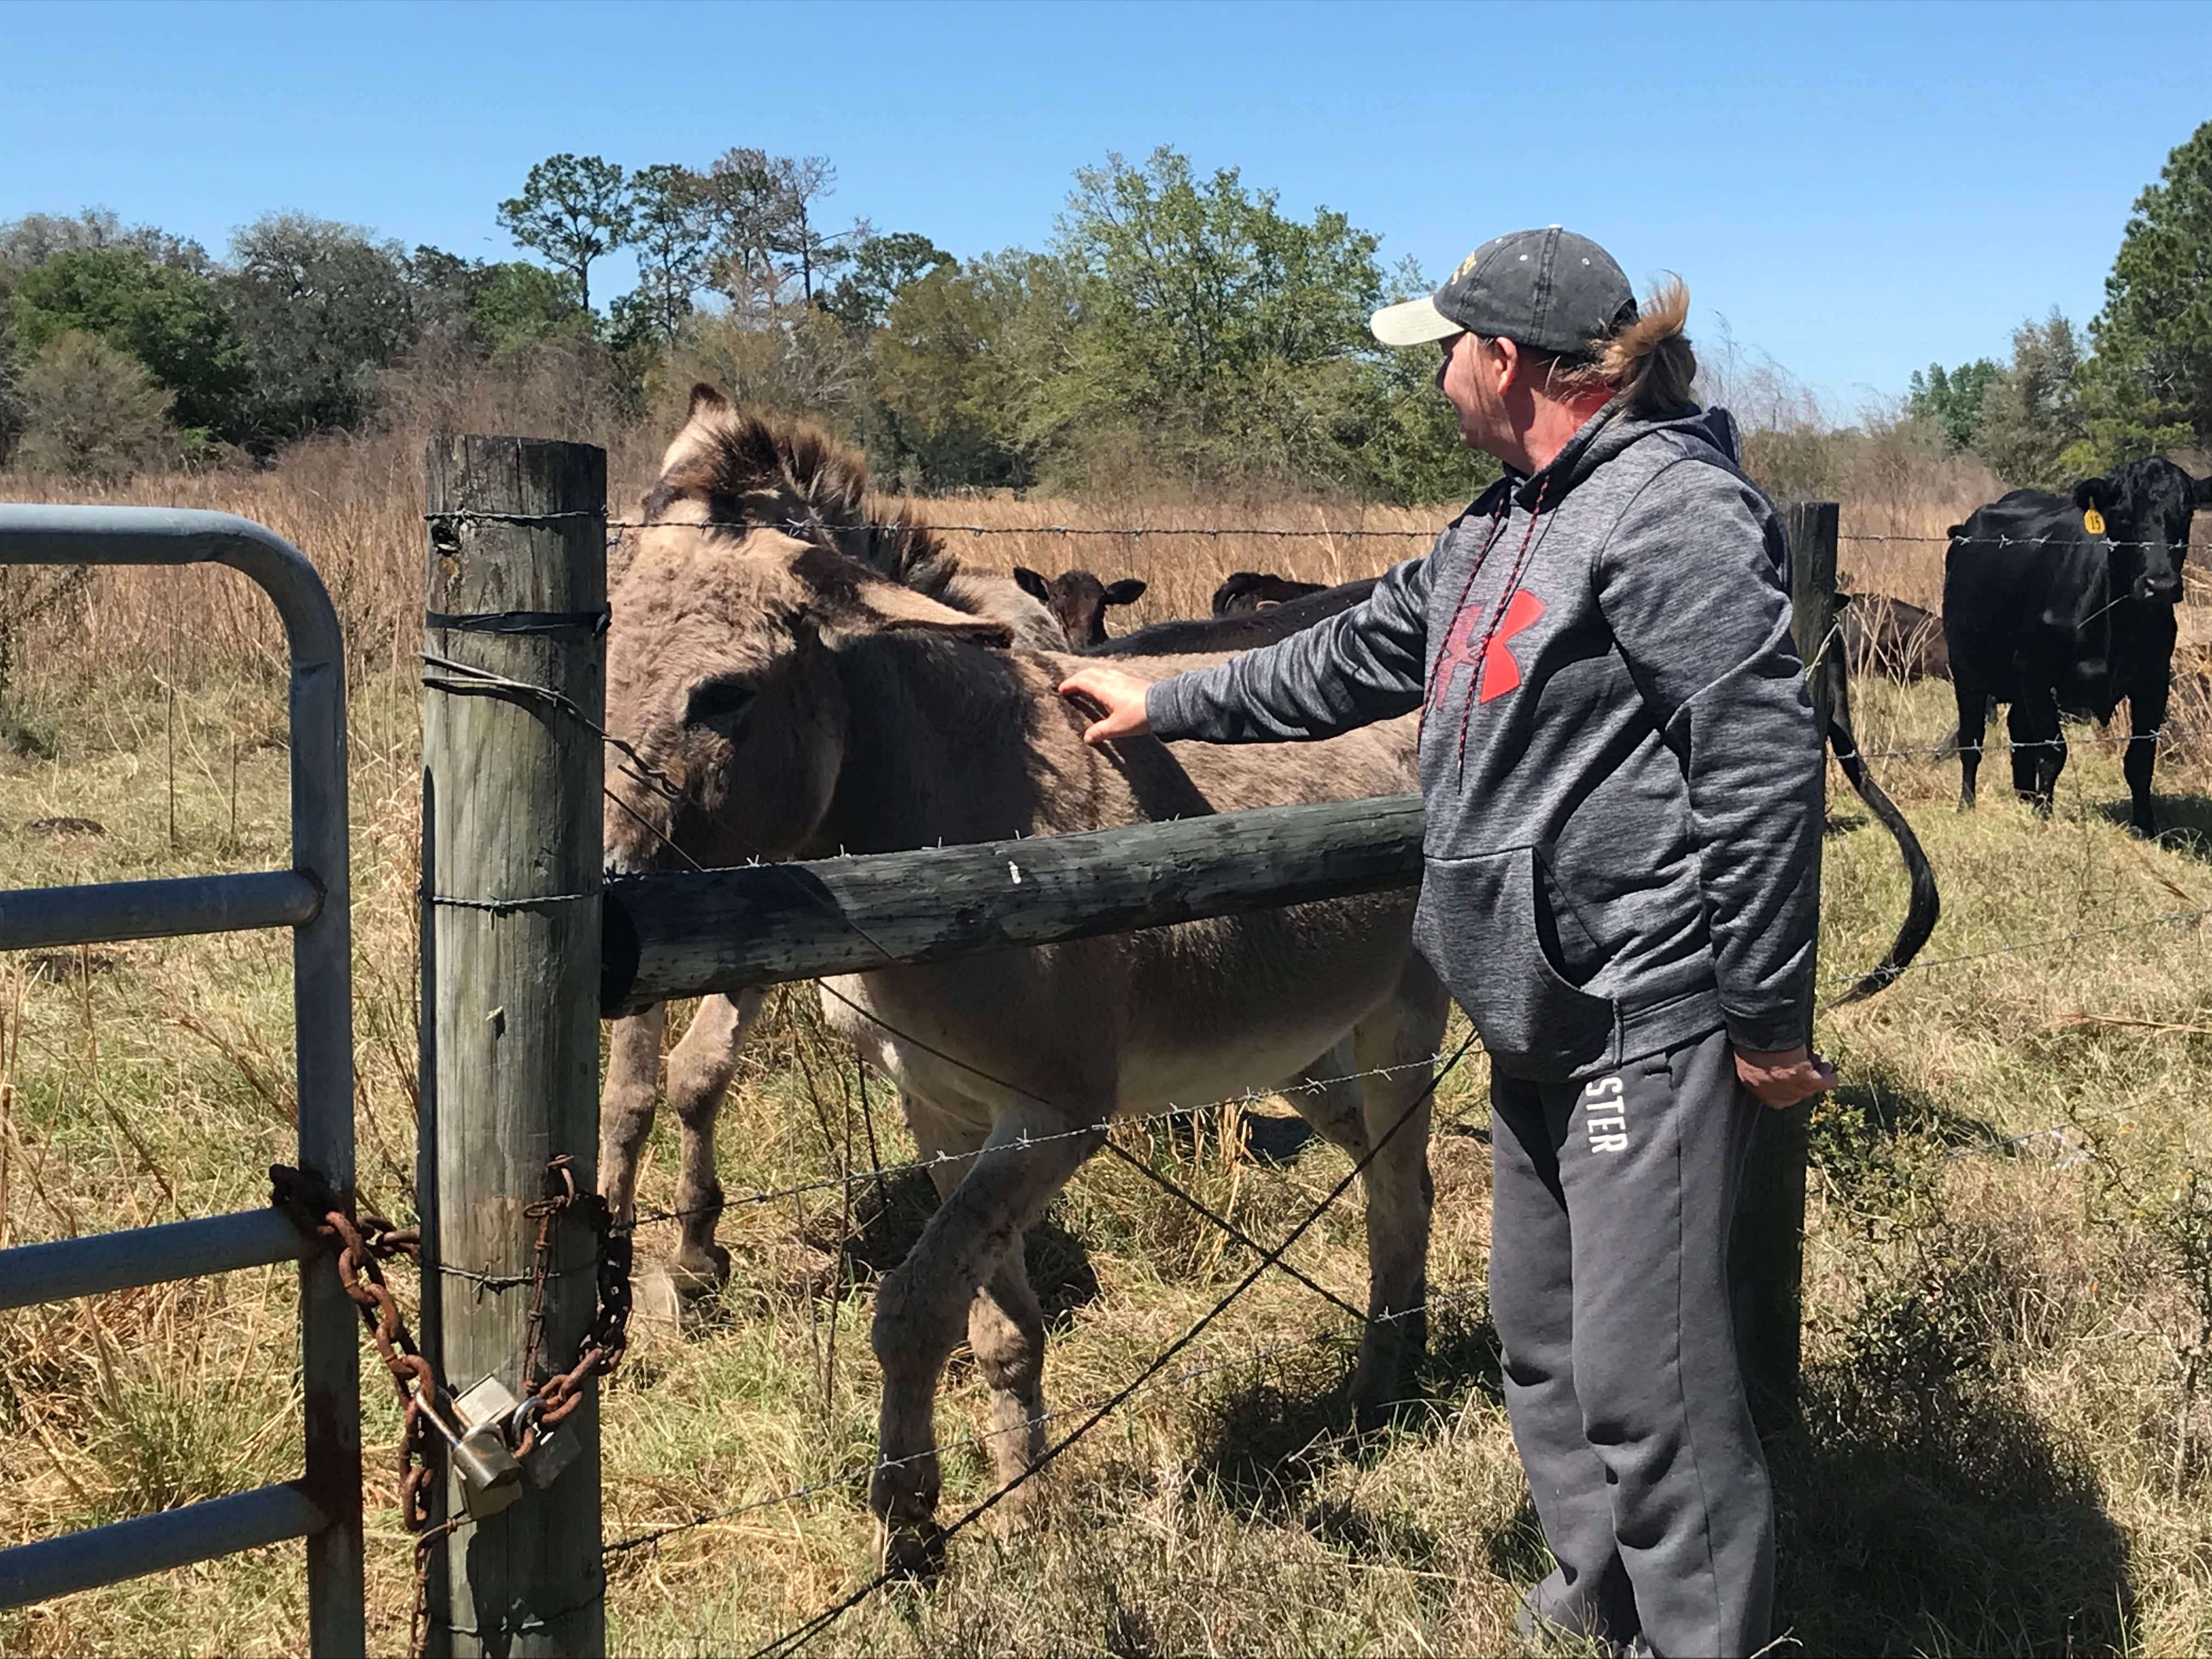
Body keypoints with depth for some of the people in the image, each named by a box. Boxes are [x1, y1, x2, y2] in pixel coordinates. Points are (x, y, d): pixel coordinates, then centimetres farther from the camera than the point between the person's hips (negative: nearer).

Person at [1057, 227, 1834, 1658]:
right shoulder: (1511, 521, 15)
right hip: (1543, 1009, 10)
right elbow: (1361, 659, 25)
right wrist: (1169, 705, 29)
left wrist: (1769, 1023, -19)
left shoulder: (1675, 507, -17)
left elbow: (1765, 764, -21)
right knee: (1542, 1337, 20)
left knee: (1643, 1372, -4)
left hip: (1650, 1015, -10)